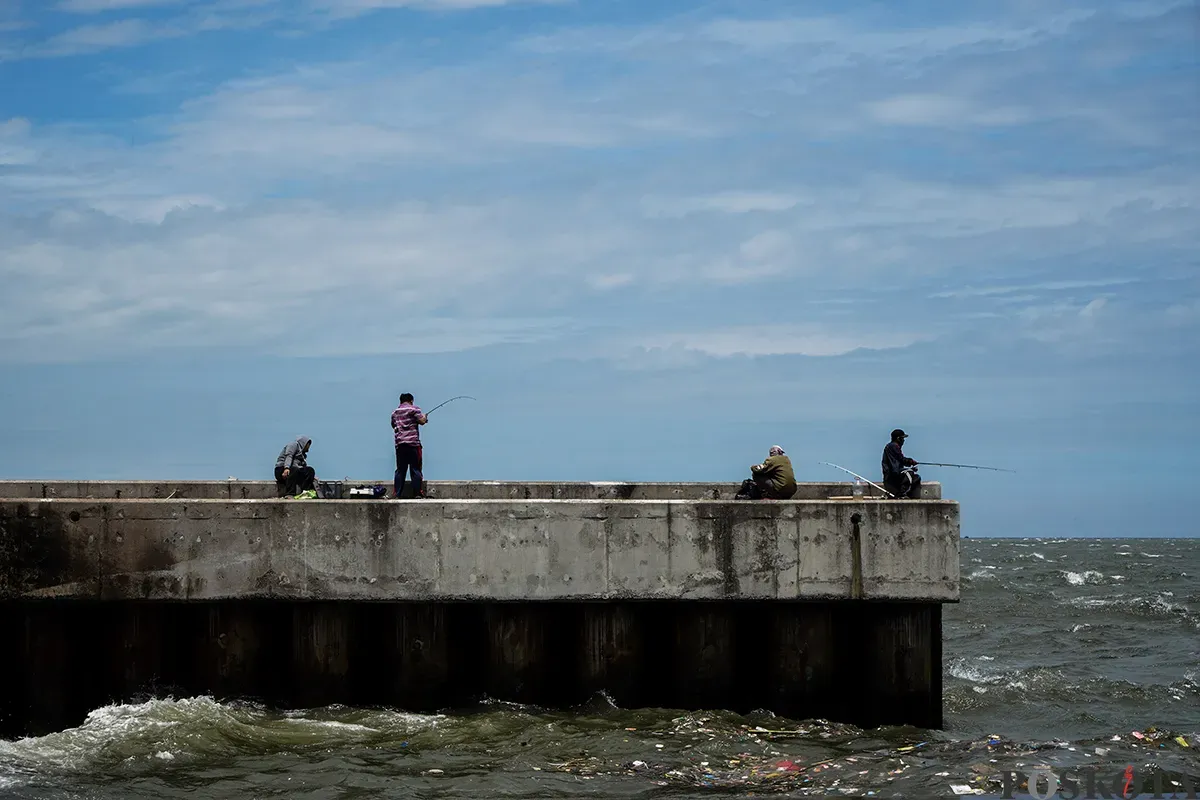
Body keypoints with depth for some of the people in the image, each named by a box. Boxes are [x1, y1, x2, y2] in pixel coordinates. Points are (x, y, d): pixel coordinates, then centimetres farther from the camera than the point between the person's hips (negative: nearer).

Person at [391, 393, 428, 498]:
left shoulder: (395, 412, 16)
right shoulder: (413, 409, -1)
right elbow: (421, 421, -8)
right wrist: (425, 417, 12)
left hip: (399, 444, 5)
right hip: (413, 443, -5)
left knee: (400, 470, 6)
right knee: (416, 470, -1)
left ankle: (396, 494, 2)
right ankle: (418, 493, -4)